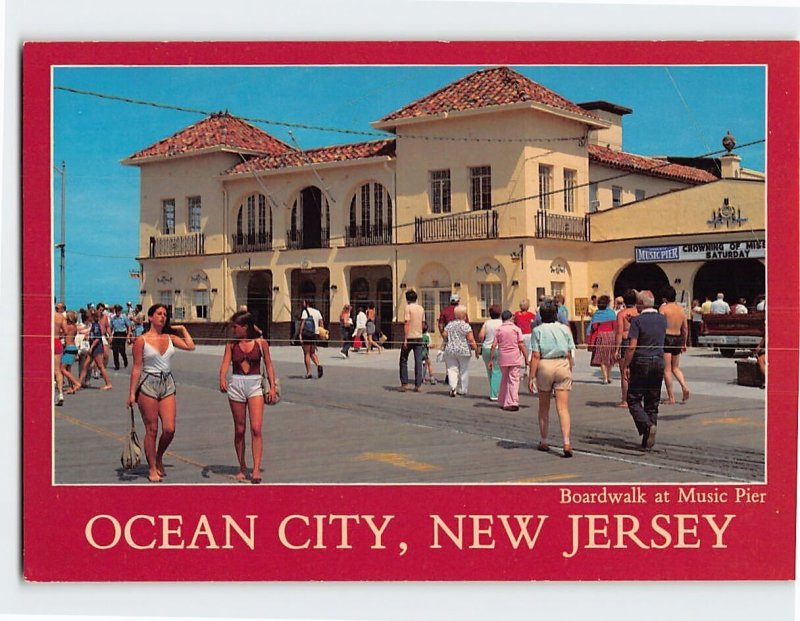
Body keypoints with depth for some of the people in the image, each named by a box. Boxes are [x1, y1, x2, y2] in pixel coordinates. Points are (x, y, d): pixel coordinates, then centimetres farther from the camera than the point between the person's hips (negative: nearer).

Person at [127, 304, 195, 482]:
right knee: (151, 429, 2)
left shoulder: (170, 337, 9)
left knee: (169, 429, -3)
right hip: (148, 384, -4)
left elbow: (190, 346, -3)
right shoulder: (141, 340, -3)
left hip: (167, 384, 4)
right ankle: (152, 468, 14)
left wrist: (183, 329, 9)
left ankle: (159, 458, 23)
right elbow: (137, 367, -4)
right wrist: (132, 393, -6)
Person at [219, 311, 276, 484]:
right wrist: (222, 379, -25)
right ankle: (242, 468, 20)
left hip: (255, 385, -2)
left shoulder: (261, 343, 1)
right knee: (239, 430, 8)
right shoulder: (231, 344, 5)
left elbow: (268, 365, 7)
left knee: (256, 428, -13)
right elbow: (225, 363, -6)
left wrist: (272, 387, 1)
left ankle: (256, 469, -13)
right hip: (236, 385, 2)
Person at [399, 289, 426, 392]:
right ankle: (418, 385, 1)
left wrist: (405, 339, -15)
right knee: (418, 362, 4)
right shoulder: (421, 309, 9)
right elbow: (423, 323, 13)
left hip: (409, 337, -5)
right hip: (419, 337, 5)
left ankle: (404, 383, 5)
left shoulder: (408, 308, -9)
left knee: (403, 360, 8)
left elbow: (407, 324, -14)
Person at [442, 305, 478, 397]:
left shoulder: (449, 324, 4)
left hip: (450, 350, 3)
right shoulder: (466, 326, -9)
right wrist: (475, 348, -4)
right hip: (463, 351, -3)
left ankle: (453, 387, -14)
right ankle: (462, 390, 12)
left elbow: (444, 335, 5)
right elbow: (471, 339, -13)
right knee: (464, 371, 8)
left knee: (452, 369, 5)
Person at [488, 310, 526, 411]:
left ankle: (503, 402, 21)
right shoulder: (516, 328, -1)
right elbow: (521, 345, -6)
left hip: (503, 358, 2)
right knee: (514, 379, 0)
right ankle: (513, 402, -9)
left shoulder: (498, 329, 3)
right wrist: (526, 358, 0)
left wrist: (490, 360, 4)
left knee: (504, 379, 17)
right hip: (515, 357, -2)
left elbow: (494, 345, -1)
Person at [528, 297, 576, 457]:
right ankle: (566, 443, -15)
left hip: (544, 366, -1)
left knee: (544, 407, 15)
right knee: (563, 407, -2)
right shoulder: (564, 329, 2)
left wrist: (531, 377, -5)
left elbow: (535, 356, -8)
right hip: (562, 366, 1)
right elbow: (569, 354, 4)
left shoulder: (538, 330, -5)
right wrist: (570, 371, 16)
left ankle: (543, 441, 24)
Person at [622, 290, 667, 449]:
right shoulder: (662, 319, 6)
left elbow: (632, 346, -16)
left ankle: (647, 425, -18)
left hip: (641, 362, -5)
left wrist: (626, 366, -10)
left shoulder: (637, 320, -12)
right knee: (653, 402, 10)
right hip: (659, 361, 6)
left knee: (633, 399, 4)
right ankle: (648, 440, 11)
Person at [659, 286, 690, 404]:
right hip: (678, 338, 6)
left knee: (667, 370, 0)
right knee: (675, 368, 20)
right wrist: (684, 343, 21)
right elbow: (685, 328, 13)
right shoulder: (681, 309, 9)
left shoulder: (663, 308, -8)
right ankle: (684, 387, -3)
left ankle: (671, 397, 0)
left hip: (666, 338, -5)